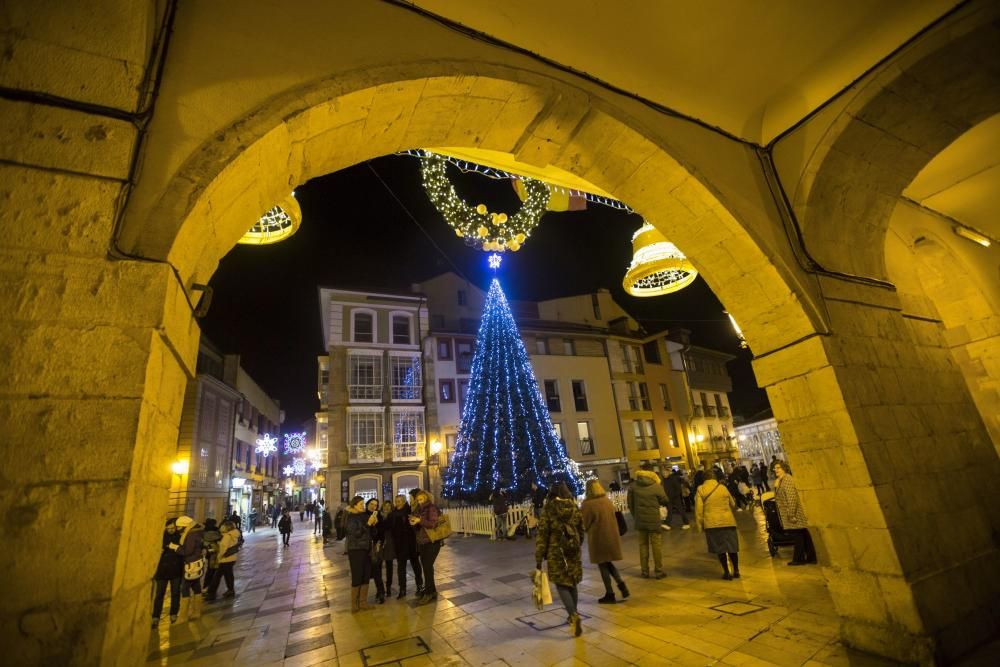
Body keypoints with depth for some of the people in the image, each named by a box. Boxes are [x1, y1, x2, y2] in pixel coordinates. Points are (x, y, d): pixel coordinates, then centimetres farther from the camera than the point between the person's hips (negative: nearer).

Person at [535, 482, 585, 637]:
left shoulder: (548, 510, -11)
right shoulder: (575, 508, -1)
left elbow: (542, 535, -11)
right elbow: (581, 532, 9)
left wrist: (539, 558, -5)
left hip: (556, 552, -4)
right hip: (573, 551, 4)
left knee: (561, 585, 5)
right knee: (572, 583, 18)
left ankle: (574, 615, -11)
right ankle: (573, 615, 29)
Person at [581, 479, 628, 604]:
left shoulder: (588, 505, -20)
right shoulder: (608, 501, -1)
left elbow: (585, 524, -9)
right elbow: (612, 518, 9)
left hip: (598, 538, -6)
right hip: (611, 536, 6)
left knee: (603, 565, 9)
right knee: (608, 562, 22)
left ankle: (610, 594, 17)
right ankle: (621, 583, 10)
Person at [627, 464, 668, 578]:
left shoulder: (633, 486, -5)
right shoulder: (656, 486, -12)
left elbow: (630, 503, 2)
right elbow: (665, 501, 0)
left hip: (640, 520, 2)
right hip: (653, 519, -2)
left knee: (643, 545, 12)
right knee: (656, 545, 8)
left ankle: (645, 571, 17)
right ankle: (658, 571, 14)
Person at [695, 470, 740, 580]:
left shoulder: (701, 490, -3)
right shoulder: (723, 487, 3)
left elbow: (698, 508, -6)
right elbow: (732, 504, 16)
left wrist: (699, 524, 1)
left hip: (712, 523, -2)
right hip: (728, 521, 2)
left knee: (719, 548, 7)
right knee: (732, 546, 14)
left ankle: (726, 572, 11)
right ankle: (736, 571, 22)